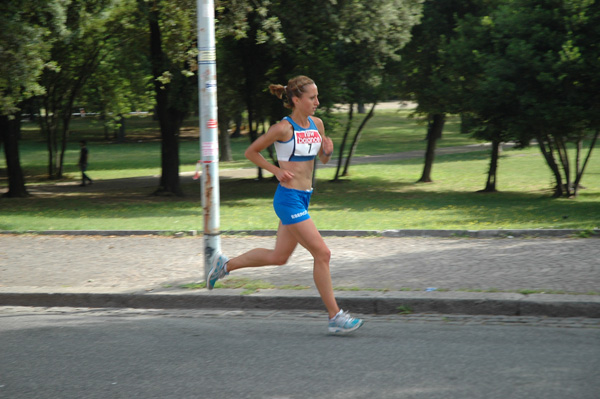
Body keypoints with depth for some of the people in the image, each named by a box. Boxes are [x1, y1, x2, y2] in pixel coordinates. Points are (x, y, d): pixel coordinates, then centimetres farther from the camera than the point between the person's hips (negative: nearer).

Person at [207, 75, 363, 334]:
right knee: (322, 253, -10)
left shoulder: (316, 124, 6)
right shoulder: (283, 128, -14)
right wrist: (277, 171, -11)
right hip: (288, 199, -9)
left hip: (303, 198, 9)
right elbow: (251, 152, -3)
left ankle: (225, 265, 36)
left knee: (278, 257, 19)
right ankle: (335, 317, -4)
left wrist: (328, 151, -3)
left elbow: (323, 160, 19)